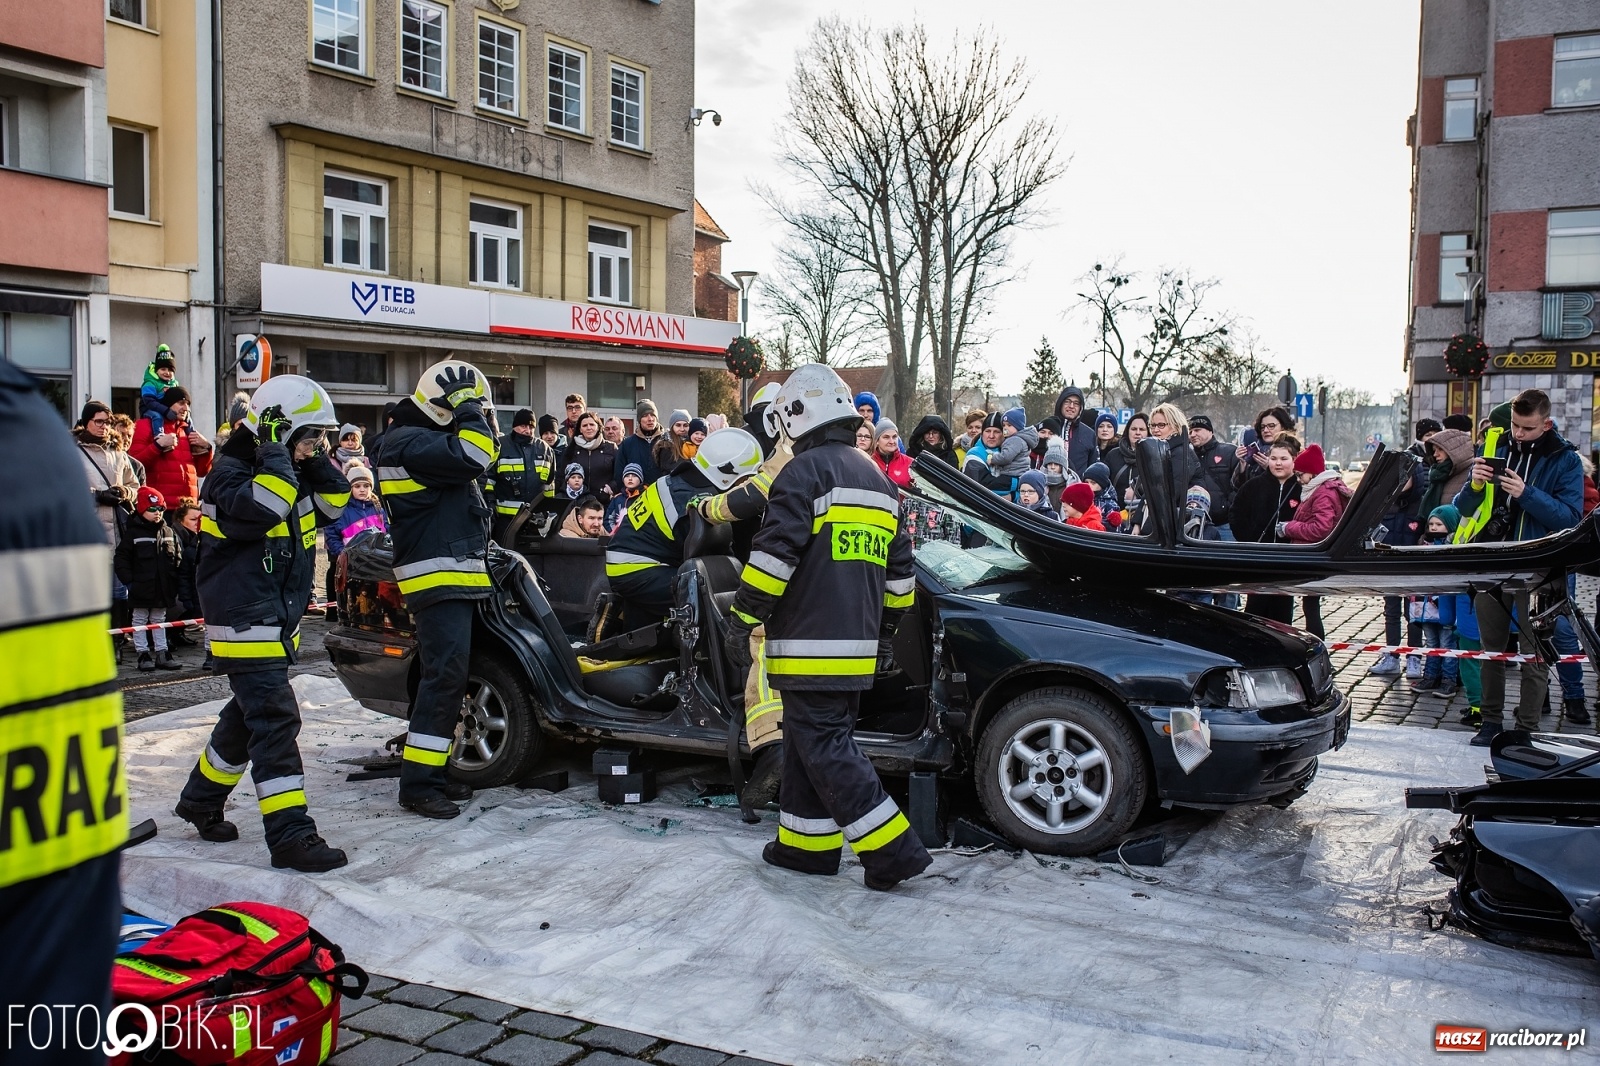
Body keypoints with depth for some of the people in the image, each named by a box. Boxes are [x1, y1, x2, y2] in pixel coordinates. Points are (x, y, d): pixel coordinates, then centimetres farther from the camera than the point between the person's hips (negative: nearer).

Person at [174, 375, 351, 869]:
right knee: (275, 720, -14)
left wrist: (315, 457, 0)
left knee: (248, 714, 20)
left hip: (280, 620, 10)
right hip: (244, 620, -10)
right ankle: (291, 837, -14)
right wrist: (275, 452, -26)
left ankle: (201, 801, 39)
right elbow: (261, 508, -34)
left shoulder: (292, 470, 12)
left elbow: (334, 502, 10)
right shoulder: (231, 472, -15)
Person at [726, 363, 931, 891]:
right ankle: (806, 843, 23)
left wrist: (743, 619, -12)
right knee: (813, 740, 17)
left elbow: (774, 554, -17)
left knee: (824, 748, -5)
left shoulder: (804, 471, -9)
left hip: (810, 643, -9)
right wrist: (886, 630, 27)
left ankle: (892, 850, -7)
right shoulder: (878, 481, 18)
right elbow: (898, 569, 21)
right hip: (858, 645, 9)